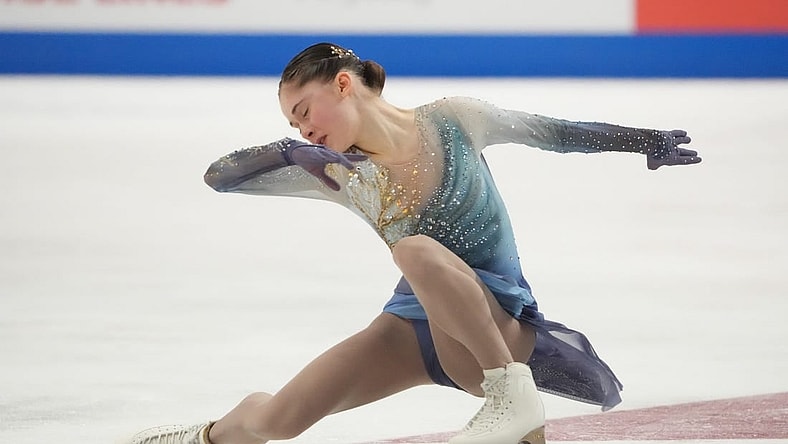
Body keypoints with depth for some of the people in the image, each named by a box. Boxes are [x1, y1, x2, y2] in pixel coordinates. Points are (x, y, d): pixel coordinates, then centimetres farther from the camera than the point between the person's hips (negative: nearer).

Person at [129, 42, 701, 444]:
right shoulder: (338, 174, -4)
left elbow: (550, 131, 0)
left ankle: (513, 394, -32)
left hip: (498, 315, -5)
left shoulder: (450, 121, -12)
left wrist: (642, 140, 0)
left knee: (415, 250, -37)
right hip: (421, 322, 5)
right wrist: (285, 152, -25)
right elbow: (219, 177, -8)